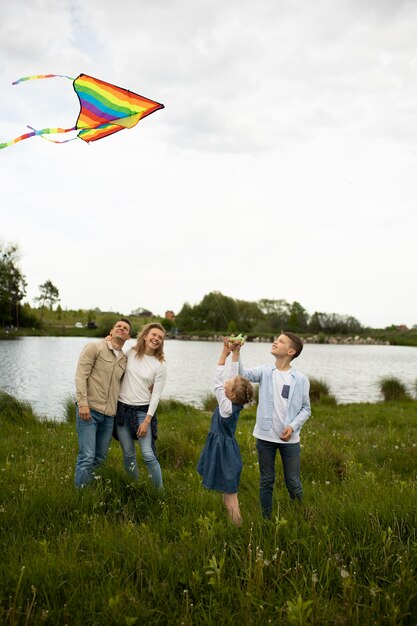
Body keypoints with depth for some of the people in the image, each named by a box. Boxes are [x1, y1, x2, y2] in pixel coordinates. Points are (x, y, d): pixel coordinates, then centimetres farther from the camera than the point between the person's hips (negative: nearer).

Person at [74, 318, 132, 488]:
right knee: (87, 456, -10)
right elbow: (81, 375, -9)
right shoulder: (94, 347, -1)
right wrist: (83, 403, -19)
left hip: (109, 415, 6)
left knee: (100, 458, 11)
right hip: (89, 410, -6)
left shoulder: (124, 359, 15)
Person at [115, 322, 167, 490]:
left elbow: (156, 395, -6)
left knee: (148, 455, -8)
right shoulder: (130, 353, 2)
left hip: (143, 411, -2)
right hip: (122, 408, 3)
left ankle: (160, 491, 6)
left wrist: (147, 421, -10)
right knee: (128, 455, 8)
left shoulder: (160, 365, -4)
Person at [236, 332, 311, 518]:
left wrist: (293, 426, -13)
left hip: (289, 439, -1)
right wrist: (236, 354, -31)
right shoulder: (265, 371, -1)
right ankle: (266, 519, 28)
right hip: (265, 437, 1)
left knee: (293, 482, 9)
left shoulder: (301, 379, -3)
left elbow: (306, 409, 1)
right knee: (266, 481, 13)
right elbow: (244, 374, -18)